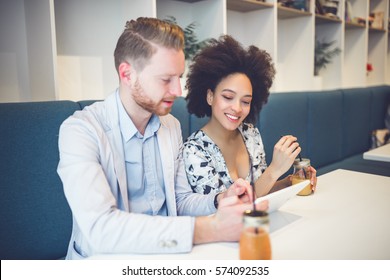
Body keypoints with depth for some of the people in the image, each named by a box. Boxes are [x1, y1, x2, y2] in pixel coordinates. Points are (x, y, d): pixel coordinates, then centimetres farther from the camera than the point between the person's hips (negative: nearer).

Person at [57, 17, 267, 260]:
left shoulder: (172, 125, 2)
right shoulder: (80, 130, -16)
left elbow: (180, 200, 9)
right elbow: (100, 227, -27)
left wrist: (220, 204, -11)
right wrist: (208, 229, -31)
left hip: (165, 252, 5)